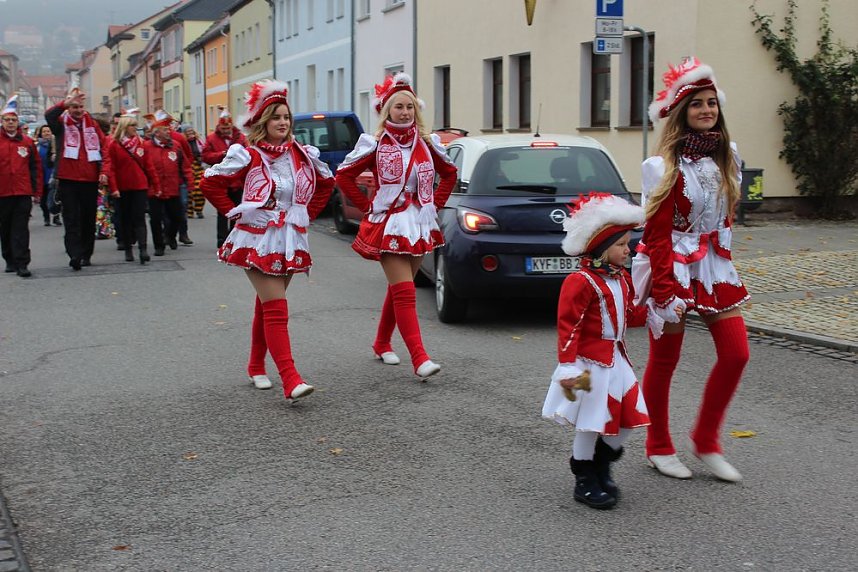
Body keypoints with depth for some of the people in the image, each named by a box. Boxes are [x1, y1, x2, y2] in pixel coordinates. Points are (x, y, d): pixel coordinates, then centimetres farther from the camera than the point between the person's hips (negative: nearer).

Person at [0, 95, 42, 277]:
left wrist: (37, 191, 5)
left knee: (21, 229, -5)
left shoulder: (27, 142, 6)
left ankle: (22, 264, -7)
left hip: (23, 193, -1)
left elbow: (36, 167, 8)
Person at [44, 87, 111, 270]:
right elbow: (49, 115, -19)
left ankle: (86, 254, 17)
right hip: (68, 180, -2)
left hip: (90, 180, 2)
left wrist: (104, 171, -7)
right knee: (72, 219, -5)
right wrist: (66, 103, -29)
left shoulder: (92, 125, 8)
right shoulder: (62, 124, 3)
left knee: (88, 219, 8)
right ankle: (75, 254, -10)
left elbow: (104, 148, 6)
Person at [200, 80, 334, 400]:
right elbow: (210, 183, -2)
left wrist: (307, 214, 13)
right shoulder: (248, 156, -7)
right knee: (276, 309, -13)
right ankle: (291, 381, -20)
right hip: (258, 240, -5)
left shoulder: (303, 155, 5)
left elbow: (326, 183, 21)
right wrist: (233, 212, -2)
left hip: (291, 241, 5)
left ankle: (256, 367, 30)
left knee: (267, 306, 15)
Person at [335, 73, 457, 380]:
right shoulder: (375, 145, -6)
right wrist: (368, 206, -2)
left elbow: (449, 173, 19)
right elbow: (343, 176, -1)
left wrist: (435, 204, 10)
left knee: (398, 289, 14)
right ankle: (420, 359, -18)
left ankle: (382, 343, 32)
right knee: (404, 292, -12)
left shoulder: (426, 143, 5)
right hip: (389, 225, -5)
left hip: (420, 224, 5)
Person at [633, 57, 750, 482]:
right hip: (674, 266, -6)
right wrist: (665, 288, -19)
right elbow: (656, 233, -15)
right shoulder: (666, 166, -13)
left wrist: (722, 263, 14)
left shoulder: (726, 157, 7)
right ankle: (658, 448, 21)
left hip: (714, 264, 7)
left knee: (736, 353, 2)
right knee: (664, 359, 5)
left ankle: (706, 441, 19)